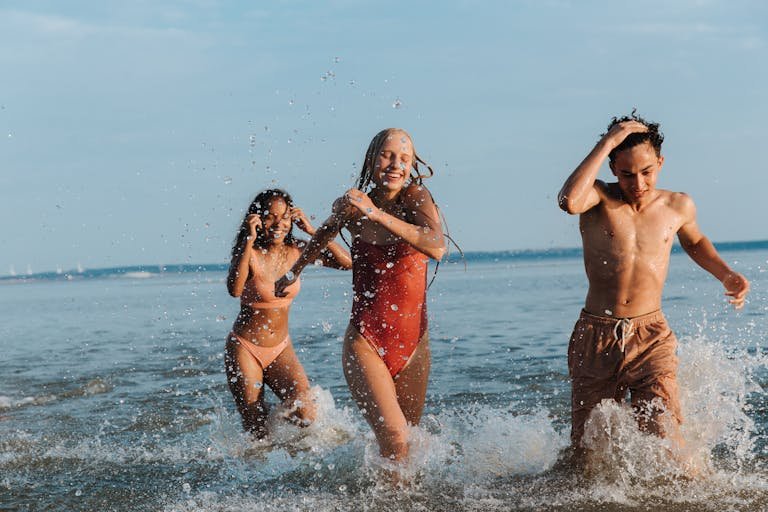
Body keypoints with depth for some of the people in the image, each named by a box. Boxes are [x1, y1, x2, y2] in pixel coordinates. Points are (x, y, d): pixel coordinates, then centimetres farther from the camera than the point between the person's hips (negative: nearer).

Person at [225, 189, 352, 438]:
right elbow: (235, 289, -34)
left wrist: (311, 231, -15)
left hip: (281, 349, 4)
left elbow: (346, 262, -11)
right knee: (256, 431, -4)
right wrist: (250, 241, -33)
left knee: (304, 413, -16)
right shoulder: (249, 253, -13)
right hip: (245, 349, -3)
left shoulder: (295, 251, -2)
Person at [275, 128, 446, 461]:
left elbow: (437, 248, -27)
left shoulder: (416, 197, -7)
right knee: (394, 440, -18)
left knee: (409, 437, 13)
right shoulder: (351, 205, -2)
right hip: (365, 342, -1)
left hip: (413, 343, 1)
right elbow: (326, 232, 22)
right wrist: (294, 272, 37)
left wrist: (378, 214, -30)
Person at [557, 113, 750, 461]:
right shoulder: (599, 198, -3)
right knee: (588, 452, 7)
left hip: (651, 337, 1)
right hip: (596, 337, -1)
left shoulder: (678, 206, 7)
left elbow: (694, 242, 30)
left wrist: (725, 275, 13)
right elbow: (569, 201, -29)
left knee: (662, 434, -19)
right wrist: (607, 142, -23)